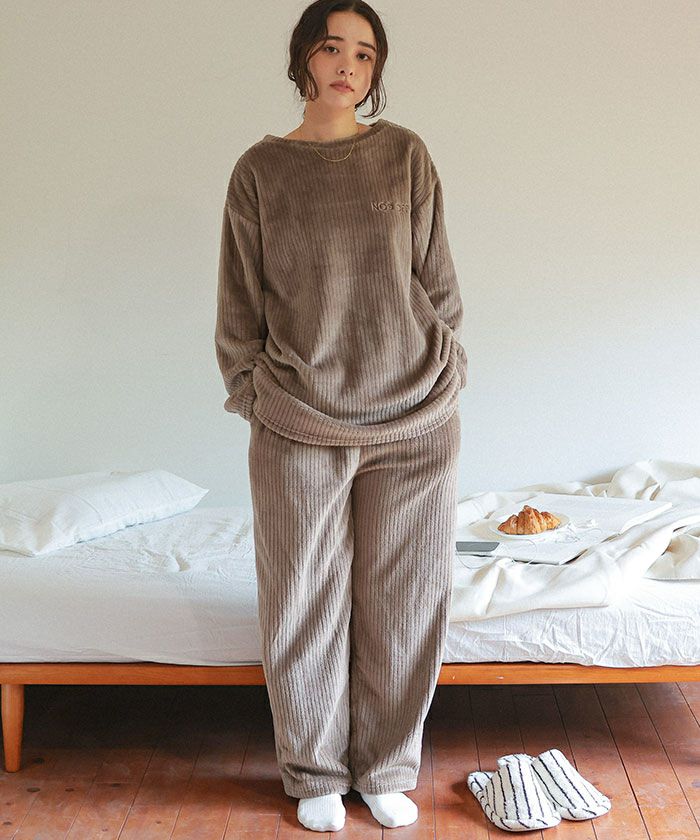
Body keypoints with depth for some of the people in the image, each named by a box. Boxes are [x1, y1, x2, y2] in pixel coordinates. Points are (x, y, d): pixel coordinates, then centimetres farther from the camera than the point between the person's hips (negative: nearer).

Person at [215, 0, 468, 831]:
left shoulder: (406, 155, 4)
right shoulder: (260, 170, 2)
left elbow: (437, 283, 7)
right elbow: (240, 305, 6)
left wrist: (441, 378, 4)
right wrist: (252, 394, 3)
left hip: (415, 421, 1)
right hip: (298, 427, 0)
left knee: (402, 603, 9)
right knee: (306, 605, 8)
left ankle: (388, 769, 28)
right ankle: (314, 773, 27)